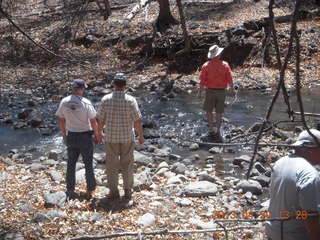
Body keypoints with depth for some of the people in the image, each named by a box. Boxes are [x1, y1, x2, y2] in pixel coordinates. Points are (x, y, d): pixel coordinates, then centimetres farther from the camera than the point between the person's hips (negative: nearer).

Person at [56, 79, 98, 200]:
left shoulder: (64, 102, -4)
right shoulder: (86, 103, -17)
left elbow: (61, 120, 4)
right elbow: (93, 122, -13)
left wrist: (64, 135, 16)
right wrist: (96, 134, 2)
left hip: (71, 136, 3)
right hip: (85, 136, -3)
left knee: (71, 164, 11)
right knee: (88, 163, 11)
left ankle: (70, 191, 14)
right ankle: (90, 189, 22)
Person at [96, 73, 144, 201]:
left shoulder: (106, 99, -9)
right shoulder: (130, 100, -12)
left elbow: (100, 119, -3)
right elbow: (137, 121, -10)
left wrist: (99, 133, 14)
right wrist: (141, 136, 3)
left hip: (111, 137, 1)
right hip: (127, 137, 0)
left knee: (112, 165, 12)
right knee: (127, 165, 12)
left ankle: (114, 192, 19)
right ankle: (128, 192, 20)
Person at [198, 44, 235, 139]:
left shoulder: (206, 65, -10)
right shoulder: (225, 65, -7)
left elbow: (202, 80, -10)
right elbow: (229, 79, -5)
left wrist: (199, 92, -1)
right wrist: (232, 88, 12)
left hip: (210, 91, -1)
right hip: (221, 91, 1)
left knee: (208, 111, 14)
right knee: (219, 112, 13)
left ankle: (211, 128, 12)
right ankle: (217, 129, 17)